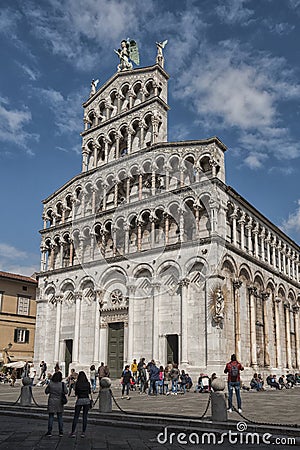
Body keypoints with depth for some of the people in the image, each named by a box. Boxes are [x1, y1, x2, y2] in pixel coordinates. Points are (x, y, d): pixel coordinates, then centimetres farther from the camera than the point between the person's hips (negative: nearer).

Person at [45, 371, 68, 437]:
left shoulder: (50, 384, -10)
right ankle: (61, 431, 12)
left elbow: (46, 391, 1)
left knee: (51, 417, 8)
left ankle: (49, 431, 7)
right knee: (60, 417, 11)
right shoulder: (62, 384, -11)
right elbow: (66, 392, -2)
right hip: (59, 402, 1)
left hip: (51, 402, -1)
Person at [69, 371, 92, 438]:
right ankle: (83, 432, 7)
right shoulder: (88, 383, 1)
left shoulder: (77, 383, -5)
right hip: (87, 400, 2)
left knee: (76, 416, 4)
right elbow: (89, 392, 6)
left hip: (79, 400, -2)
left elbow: (76, 394, -3)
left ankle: (73, 432, -2)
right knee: (85, 416, 7)